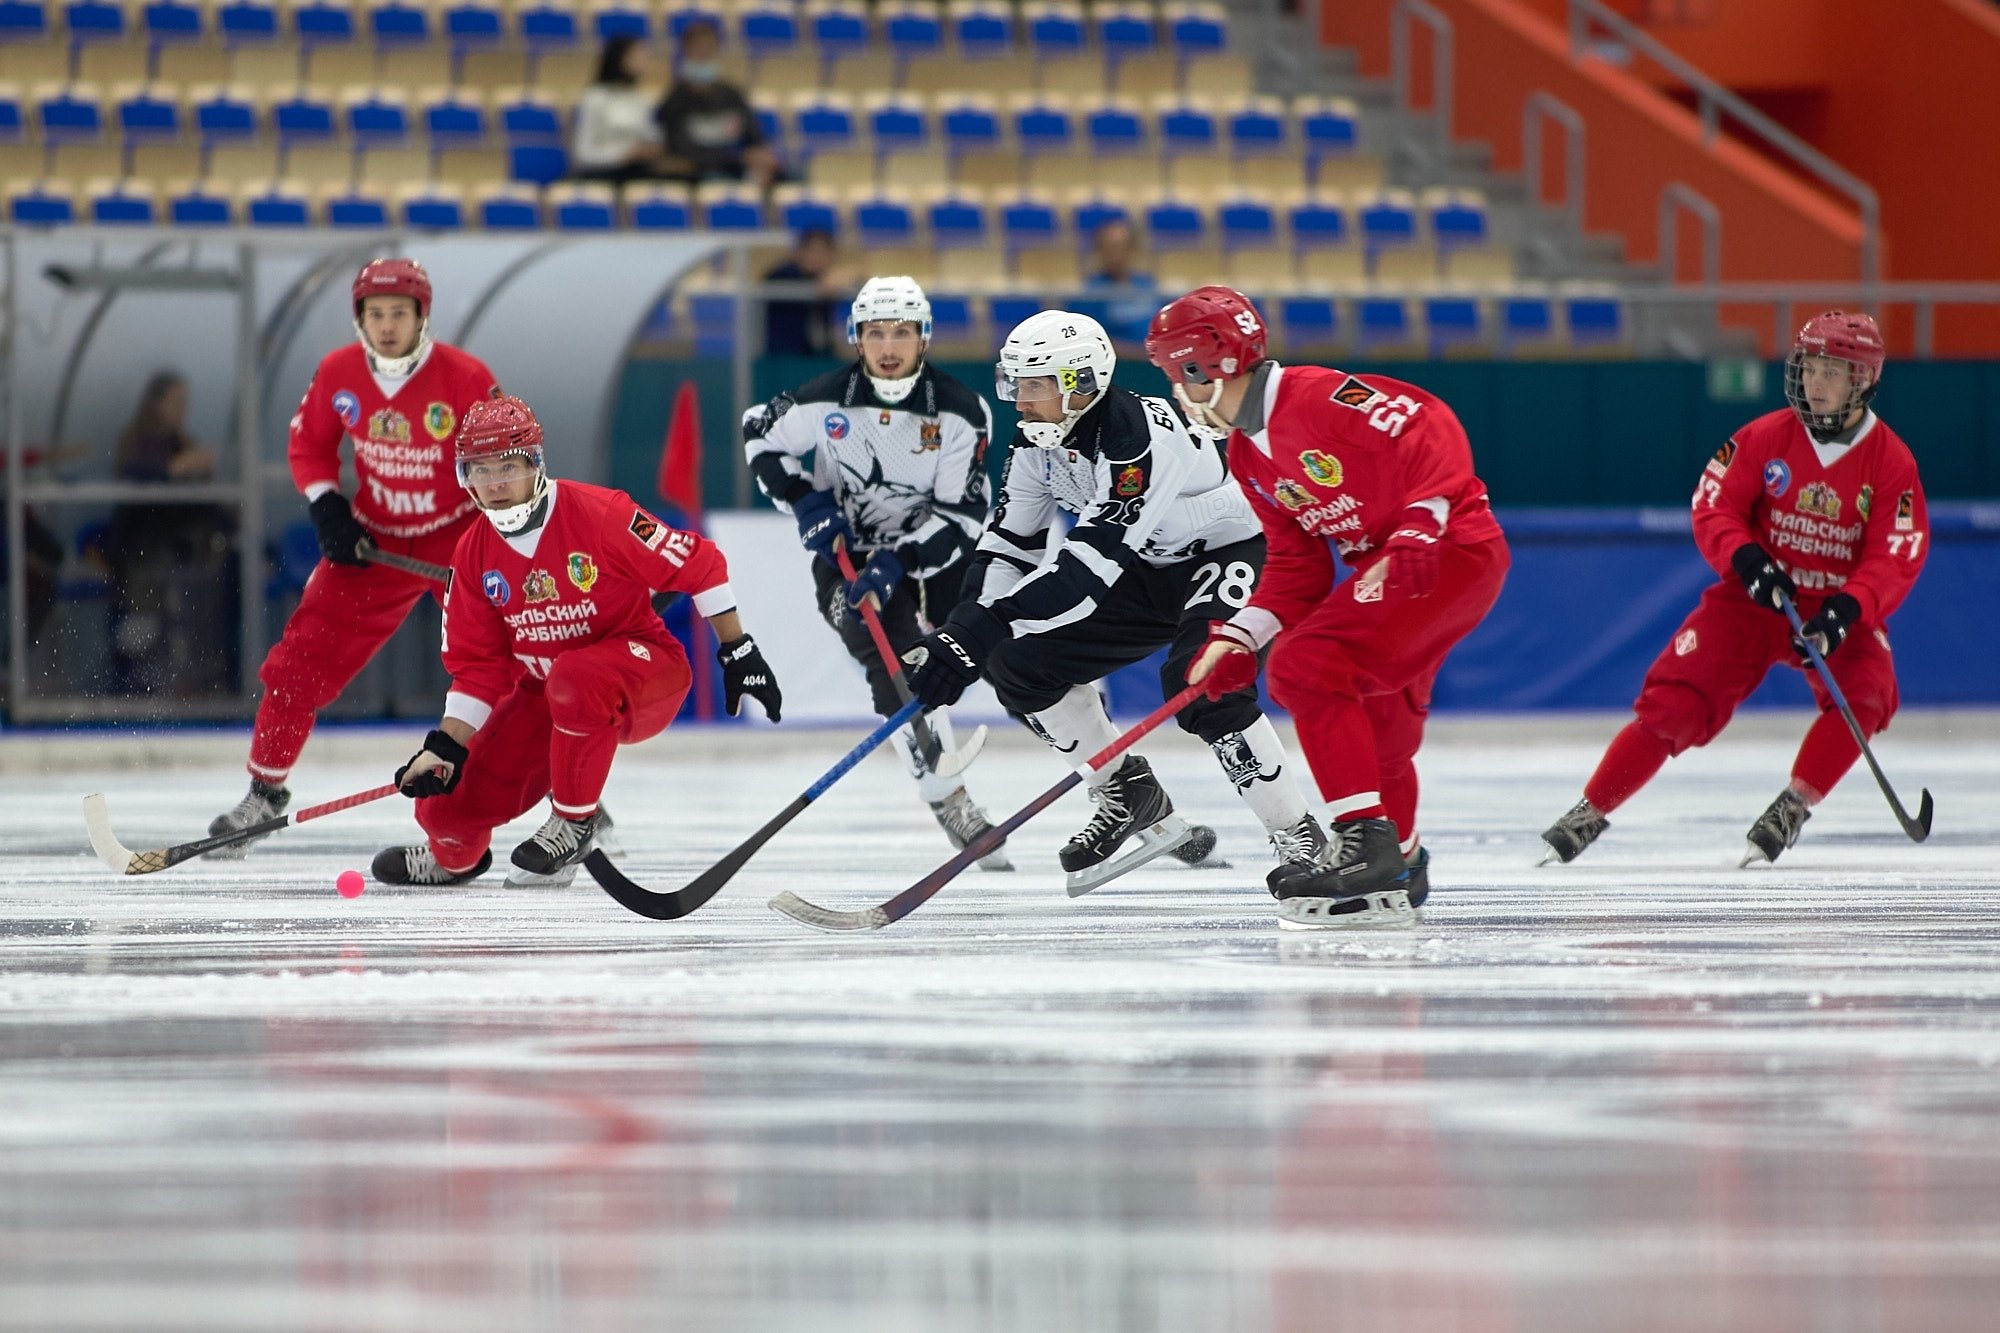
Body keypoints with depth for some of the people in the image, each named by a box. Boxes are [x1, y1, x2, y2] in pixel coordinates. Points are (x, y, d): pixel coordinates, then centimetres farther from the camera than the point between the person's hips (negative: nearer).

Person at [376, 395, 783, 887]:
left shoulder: (597, 514, -20)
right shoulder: (474, 555, -3)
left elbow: (697, 565, -13)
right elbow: (477, 666, 2)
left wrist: (739, 653, -11)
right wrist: (445, 746, -10)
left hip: (644, 671, -5)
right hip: (543, 694, 5)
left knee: (573, 679, -41)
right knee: (451, 800, -7)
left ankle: (574, 821, -18)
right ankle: (453, 857, 33)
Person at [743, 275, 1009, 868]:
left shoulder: (961, 412, -15)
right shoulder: (826, 401, -15)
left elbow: (961, 515, -18)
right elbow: (760, 433, 5)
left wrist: (898, 565, -30)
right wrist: (806, 501, -9)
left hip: (932, 548, 2)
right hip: (849, 553, -1)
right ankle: (949, 802, -18)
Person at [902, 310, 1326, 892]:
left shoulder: (1138, 438, -33)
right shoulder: (1040, 441, -6)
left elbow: (1091, 561, -39)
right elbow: (1007, 544, -1)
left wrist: (980, 631, -42)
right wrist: (958, 635, -18)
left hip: (1236, 555, -9)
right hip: (1150, 568, 9)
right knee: (1020, 661, -1)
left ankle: (1302, 843, -23)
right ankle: (1129, 798, 14)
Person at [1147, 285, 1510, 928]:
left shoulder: (1317, 396, -18)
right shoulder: (1247, 455, 12)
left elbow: (1428, 430, -23)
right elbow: (1296, 563, 14)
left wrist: (1421, 525, -30)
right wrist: (1238, 638, 3)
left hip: (1449, 549, -10)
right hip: (1384, 569, 10)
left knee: (1305, 666, -20)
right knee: (1373, 727, 19)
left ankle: (1366, 844, -22)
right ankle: (1397, 869, 37)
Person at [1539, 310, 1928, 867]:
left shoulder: (1891, 461, -11)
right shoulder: (1765, 438, -8)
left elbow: (1896, 560, -14)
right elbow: (1713, 507, -6)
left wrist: (1845, 611, -30)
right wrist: (1746, 559, -25)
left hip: (1839, 607, 0)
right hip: (1755, 596, 0)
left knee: (1864, 692, -28)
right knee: (1674, 699, -12)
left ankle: (1793, 807, -14)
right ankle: (1590, 811, -1)